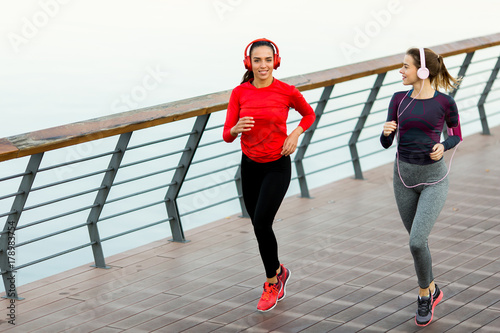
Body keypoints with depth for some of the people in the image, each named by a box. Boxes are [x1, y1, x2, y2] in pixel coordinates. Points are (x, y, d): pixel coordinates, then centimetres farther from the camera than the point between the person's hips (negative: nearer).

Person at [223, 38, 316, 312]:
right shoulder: (239, 93, -6)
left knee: (261, 223, -16)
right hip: (250, 166, 4)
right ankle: (278, 272, 40)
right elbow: (227, 135, -6)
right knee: (259, 226, 14)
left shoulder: (287, 92, -11)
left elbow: (309, 114, 9)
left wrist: (295, 135, -9)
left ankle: (272, 280, 5)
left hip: (278, 166, -4)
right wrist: (237, 128, -29)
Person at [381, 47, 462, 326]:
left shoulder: (444, 102, -9)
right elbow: (386, 143, 1)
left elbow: (457, 135, 7)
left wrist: (443, 147, -13)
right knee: (418, 241, 14)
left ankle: (424, 293, 9)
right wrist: (386, 132, -21)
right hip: (404, 177, 4)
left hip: (433, 180, -4)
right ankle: (432, 291, 36)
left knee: (417, 241, -17)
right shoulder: (399, 100, 0)